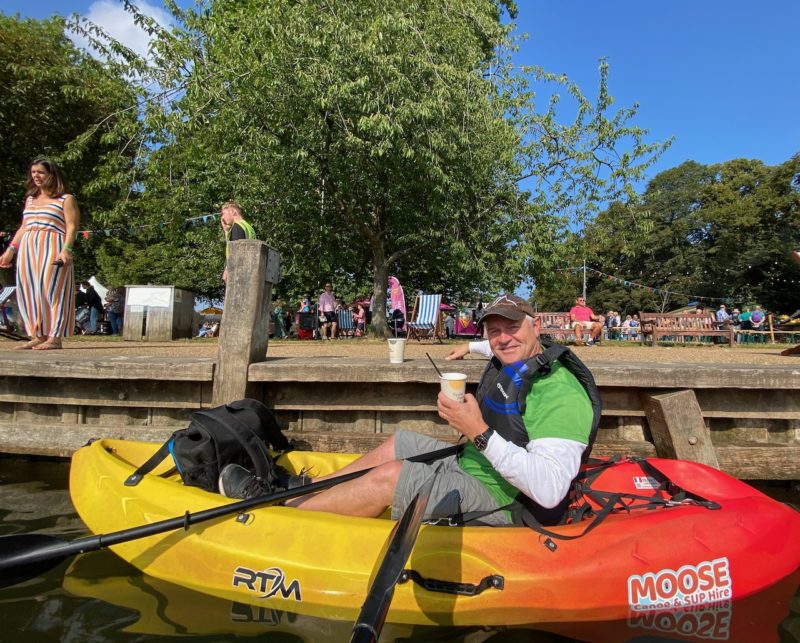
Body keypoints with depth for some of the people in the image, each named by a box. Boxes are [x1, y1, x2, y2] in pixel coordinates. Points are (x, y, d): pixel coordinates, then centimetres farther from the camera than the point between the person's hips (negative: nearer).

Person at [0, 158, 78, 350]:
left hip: (52, 249, -7)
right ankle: (38, 335, 6)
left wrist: (66, 249, -21)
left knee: (51, 289, -12)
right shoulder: (30, 199, 24)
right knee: (29, 292, 2)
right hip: (27, 249, 7)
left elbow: (71, 227, -7)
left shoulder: (66, 199, 3)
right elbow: (24, 227, 25)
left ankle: (55, 337, -12)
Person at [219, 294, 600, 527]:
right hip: (473, 464, 10)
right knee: (394, 445, 14)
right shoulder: (512, 363, 1)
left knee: (388, 476, -20)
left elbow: (550, 491, -35)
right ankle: (296, 493, 19)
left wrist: (480, 432, -39)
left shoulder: (561, 395, -26)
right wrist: (470, 348, 38)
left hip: (499, 502, -10)